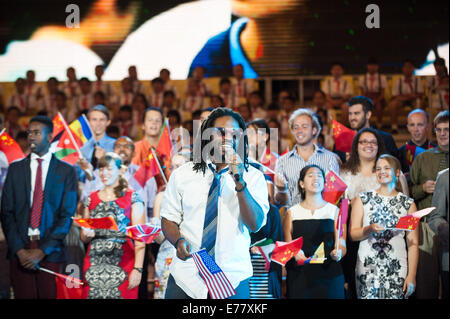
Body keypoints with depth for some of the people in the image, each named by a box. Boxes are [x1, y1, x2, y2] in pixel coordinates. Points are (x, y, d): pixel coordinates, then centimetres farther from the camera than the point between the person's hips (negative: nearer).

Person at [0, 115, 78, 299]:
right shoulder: (16, 169, 10)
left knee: (50, 296, -2)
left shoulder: (66, 171, 4)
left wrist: (42, 251, -10)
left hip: (50, 252, -1)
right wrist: (19, 249, -7)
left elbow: (67, 215, -1)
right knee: (23, 296, 1)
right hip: (20, 251, 1)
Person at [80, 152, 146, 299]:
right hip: (94, 264, 3)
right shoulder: (91, 199, 14)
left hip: (123, 264, -3)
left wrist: (138, 269, -15)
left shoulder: (132, 197, 2)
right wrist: (87, 235, -3)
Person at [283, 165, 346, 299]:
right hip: (299, 276, 0)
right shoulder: (292, 213, 9)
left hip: (329, 275, 0)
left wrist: (338, 253, -18)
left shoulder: (334, 211, 9)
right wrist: (295, 254, -15)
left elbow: (342, 245, 4)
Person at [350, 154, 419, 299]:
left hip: (397, 270, 0)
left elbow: (413, 243, 4)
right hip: (367, 268, 0)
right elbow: (352, 234, 4)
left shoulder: (408, 203, 7)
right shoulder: (363, 199, 8)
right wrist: (369, 229, -16)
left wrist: (411, 275, -3)